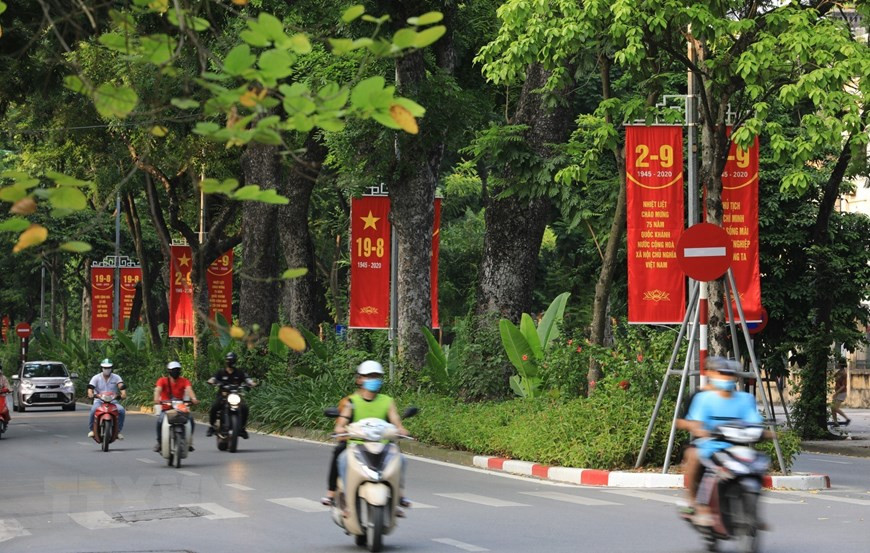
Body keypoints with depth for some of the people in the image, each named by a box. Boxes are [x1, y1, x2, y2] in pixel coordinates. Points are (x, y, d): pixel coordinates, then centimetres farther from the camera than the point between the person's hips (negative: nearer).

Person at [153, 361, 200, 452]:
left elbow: (189, 389, -14)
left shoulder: (184, 381, 6)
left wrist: (193, 398, -36)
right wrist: (156, 399, -41)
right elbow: (158, 389, -18)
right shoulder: (162, 380, 1)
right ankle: (159, 442, -12)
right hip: (166, 408, -2)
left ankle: (189, 442, -9)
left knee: (191, 420, -24)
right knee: (160, 420, -30)